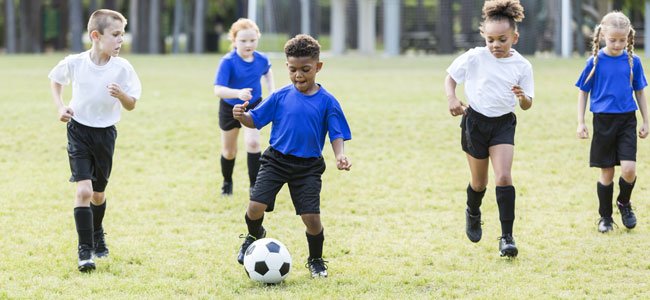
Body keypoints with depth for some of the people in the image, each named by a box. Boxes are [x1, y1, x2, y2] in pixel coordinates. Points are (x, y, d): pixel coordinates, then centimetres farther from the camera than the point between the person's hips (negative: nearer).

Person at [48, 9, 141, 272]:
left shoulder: (122, 68, -13)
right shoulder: (74, 63, -13)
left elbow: (131, 105, -6)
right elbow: (55, 80, 10)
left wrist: (122, 95, -28)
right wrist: (60, 107, -4)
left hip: (105, 133, 2)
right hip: (79, 130, -2)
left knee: (98, 193, 15)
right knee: (84, 189, -16)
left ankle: (97, 235, 44)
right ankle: (85, 250, -11)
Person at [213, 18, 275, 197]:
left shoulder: (261, 60, -13)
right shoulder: (228, 62, -27)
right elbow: (218, 90, -36)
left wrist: (272, 92, 5)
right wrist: (238, 93, -52)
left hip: (253, 107, 1)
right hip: (229, 108, -1)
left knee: (253, 142, -22)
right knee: (229, 152, 14)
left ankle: (254, 185, -14)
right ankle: (227, 182, 42)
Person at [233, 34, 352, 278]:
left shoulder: (327, 102, -4)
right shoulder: (281, 97, 0)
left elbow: (336, 134, -2)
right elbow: (255, 119, 4)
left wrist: (340, 155, -21)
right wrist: (242, 116, -18)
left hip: (308, 166, -1)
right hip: (276, 160, 1)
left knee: (311, 217, -8)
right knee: (256, 206, -14)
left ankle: (316, 260, 21)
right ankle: (254, 236, 22)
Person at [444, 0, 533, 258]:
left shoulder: (521, 66, -7)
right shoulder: (475, 58, -9)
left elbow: (527, 105, -3)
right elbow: (451, 77, 4)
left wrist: (523, 97, -26)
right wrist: (452, 98, -14)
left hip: (503, 123, 0)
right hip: (475, 121, 0)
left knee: (503, 177, -16)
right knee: (479, 181, 11)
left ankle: (507, 236, -13)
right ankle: (473, 213, 45)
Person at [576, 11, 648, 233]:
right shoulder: (595, 62, -5)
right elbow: (583, 93, 4)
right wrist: (580, 123, -1)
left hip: (627, 121, 1)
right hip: (603, 121, -1)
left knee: (629, 169, -12)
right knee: (606, 173, 5)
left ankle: (624, 203, 17)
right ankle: (605, 216, 21)